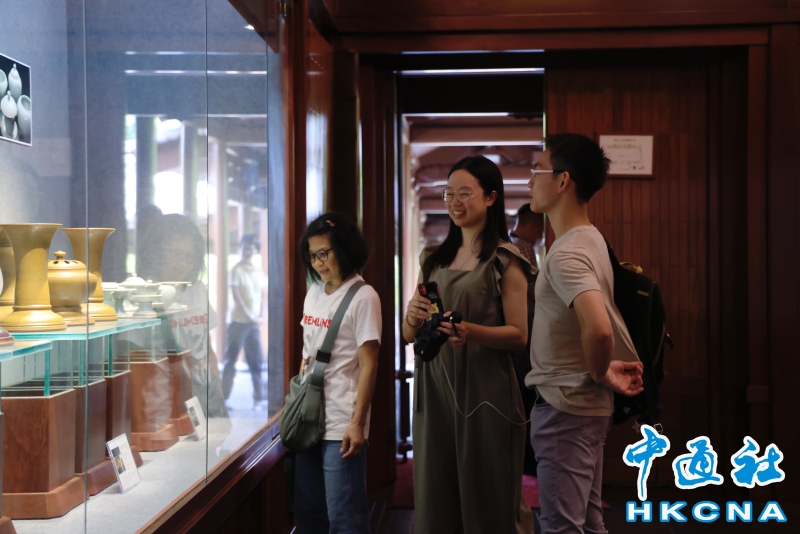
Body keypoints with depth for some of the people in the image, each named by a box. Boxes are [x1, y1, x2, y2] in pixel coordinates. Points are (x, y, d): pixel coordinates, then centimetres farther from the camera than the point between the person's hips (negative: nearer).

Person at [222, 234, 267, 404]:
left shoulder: (259, 270, 10)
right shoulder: (237, 270, -5)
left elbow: (263, 295, 11)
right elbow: (236, 296, -11)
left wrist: (262, 317, -2)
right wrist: (249, 316, -15)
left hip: (255, 323, 5)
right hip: (239, 321, -5)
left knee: (256, 361, 7)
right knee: (231, 360, -3)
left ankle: (258, 396, 14)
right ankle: (224, 398, -1)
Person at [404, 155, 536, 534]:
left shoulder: (505, 261, -2)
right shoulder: (435, 260, 14)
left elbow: (518, 335, -7)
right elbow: (408, 335, 14)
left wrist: (470, 331, -23)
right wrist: (413, 316, -8)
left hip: (484, 389, -5)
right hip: (433, 388, 5)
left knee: (489, 500, 2)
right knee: (434, 497, 8)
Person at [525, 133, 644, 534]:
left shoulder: (567, 253, -20)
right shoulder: (590, 239, 11)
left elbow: (598, 329, -35)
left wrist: (600, 374, -18)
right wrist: (604, 370, 12)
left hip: (564, 407, -10)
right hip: (585, 406, 10)